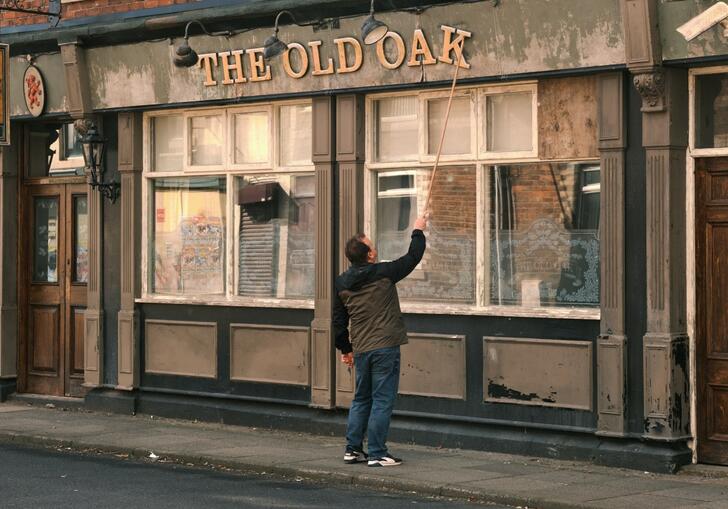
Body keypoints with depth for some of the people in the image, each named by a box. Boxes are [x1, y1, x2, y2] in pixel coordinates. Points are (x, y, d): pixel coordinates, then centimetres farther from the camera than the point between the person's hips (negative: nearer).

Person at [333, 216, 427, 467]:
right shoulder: (383, 273, -9)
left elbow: (339, 322, 11)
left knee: (361, 399, 17)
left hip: (361, 350, 5)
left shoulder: (342, 283, 5)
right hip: (385, 347, -5)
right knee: (382, 400, -2)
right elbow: (412, 258, 4)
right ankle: (377, 453, -2)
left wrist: (345, 349, 23)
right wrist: (418, 231, 20)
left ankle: (353, 449, 19)